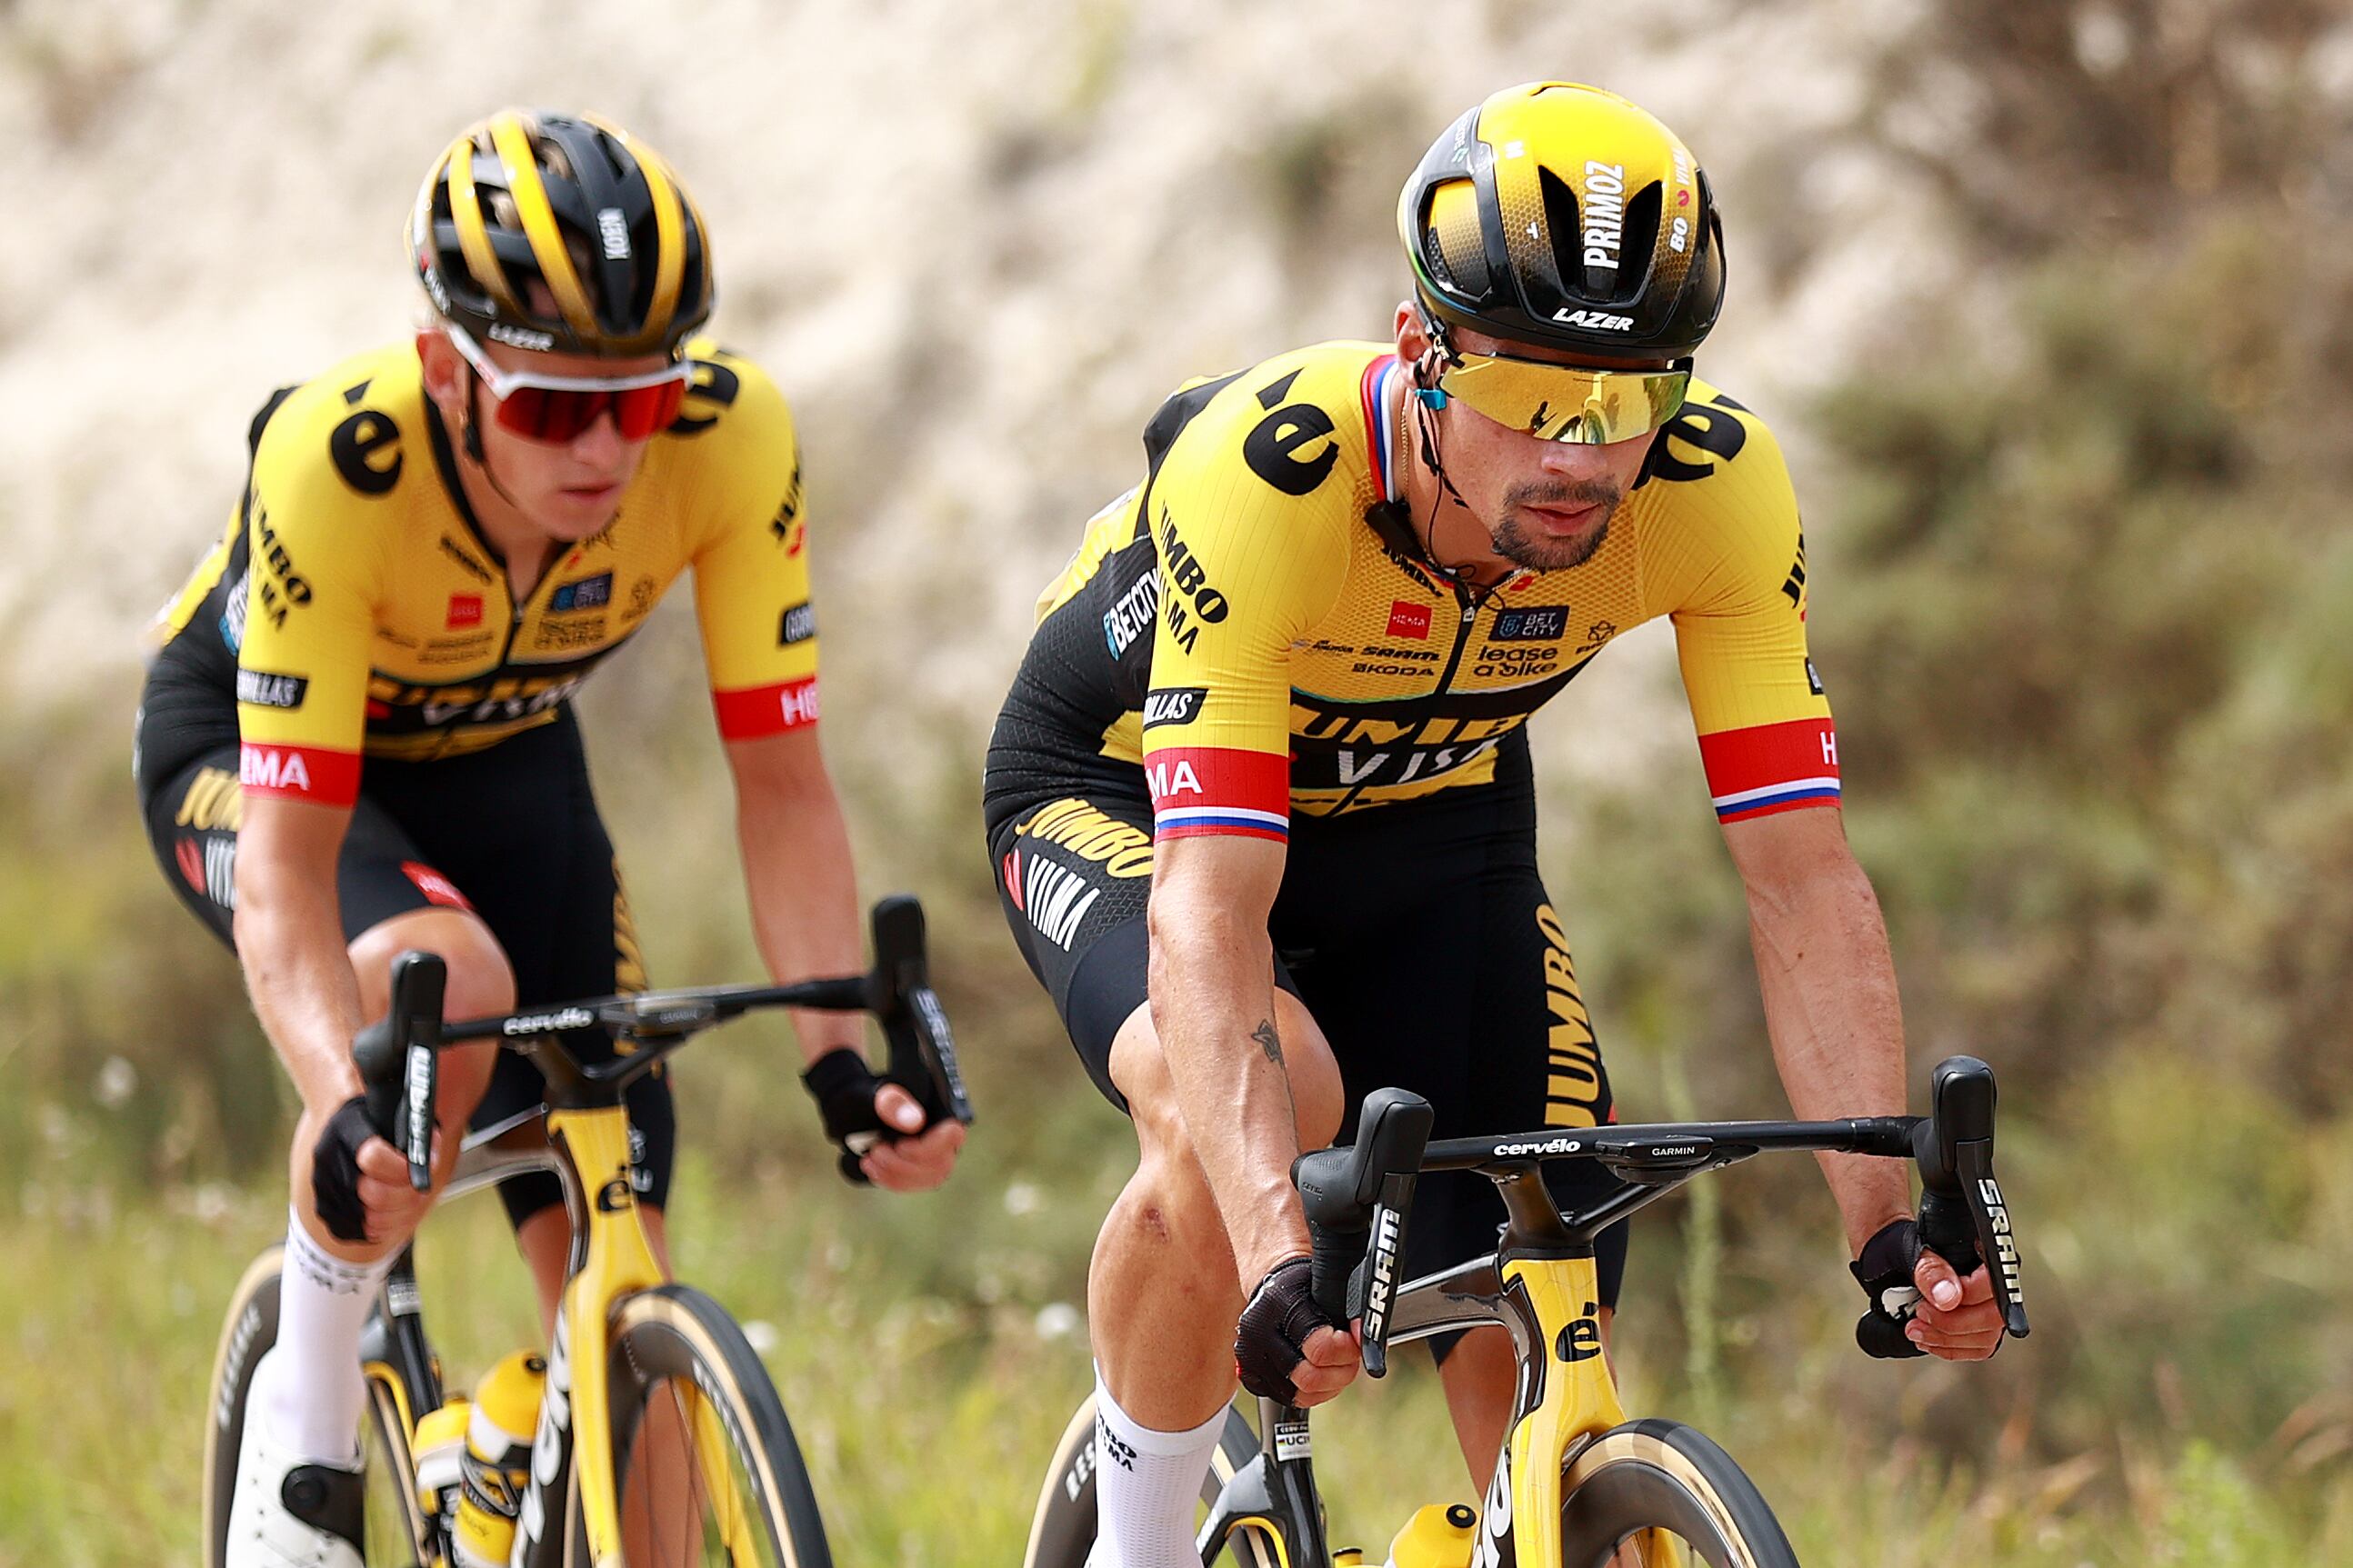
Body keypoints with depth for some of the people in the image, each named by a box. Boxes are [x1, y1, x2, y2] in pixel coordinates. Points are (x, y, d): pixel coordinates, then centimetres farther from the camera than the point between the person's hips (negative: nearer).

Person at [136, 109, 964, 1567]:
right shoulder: (336, 461, -39)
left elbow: (782, 783, -24)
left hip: (501, 755, 4)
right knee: (449, 989, -35)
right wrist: (347, 1114, -54)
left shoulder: (733, 438, -31)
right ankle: (304, 1436, -16)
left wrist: (845, 1055, -37)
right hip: (247, 747, -4)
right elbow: (288, 864, -39)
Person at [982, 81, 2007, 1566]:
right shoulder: (1265, 477, -40)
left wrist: (1890, 1218, -38)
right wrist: (1277, 1257, -58)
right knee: (1251, 1103, -35)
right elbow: (1208, 913, -46)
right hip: (1121, 786, -4)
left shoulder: (1720, 486, -29)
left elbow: (1803, 881, -26)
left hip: (1432, 820, 4)